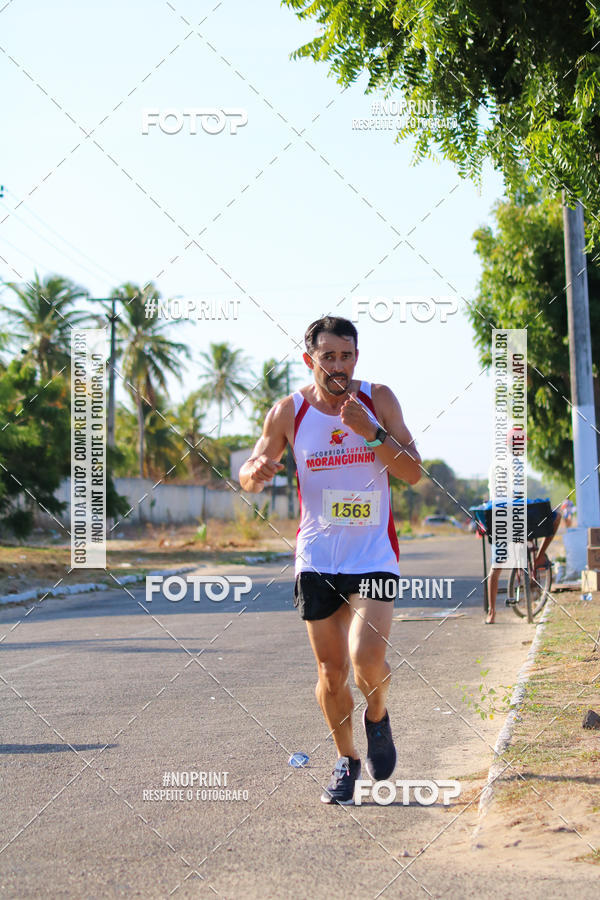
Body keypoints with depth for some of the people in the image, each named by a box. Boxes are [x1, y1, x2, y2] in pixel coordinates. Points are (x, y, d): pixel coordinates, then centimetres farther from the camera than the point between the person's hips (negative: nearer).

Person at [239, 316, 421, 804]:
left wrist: (371, 431, -19)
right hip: (317, 557, 1)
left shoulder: (378, 400, -3)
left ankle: (378, 716, 14)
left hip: (373, 554, -1)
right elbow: (249, 475, 7)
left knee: (367, 658, -19)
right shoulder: (290, 411, -1)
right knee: (331, 672, 4)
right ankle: (346, 759, 27)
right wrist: (258, 471, -17)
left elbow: (414, 472, -5)